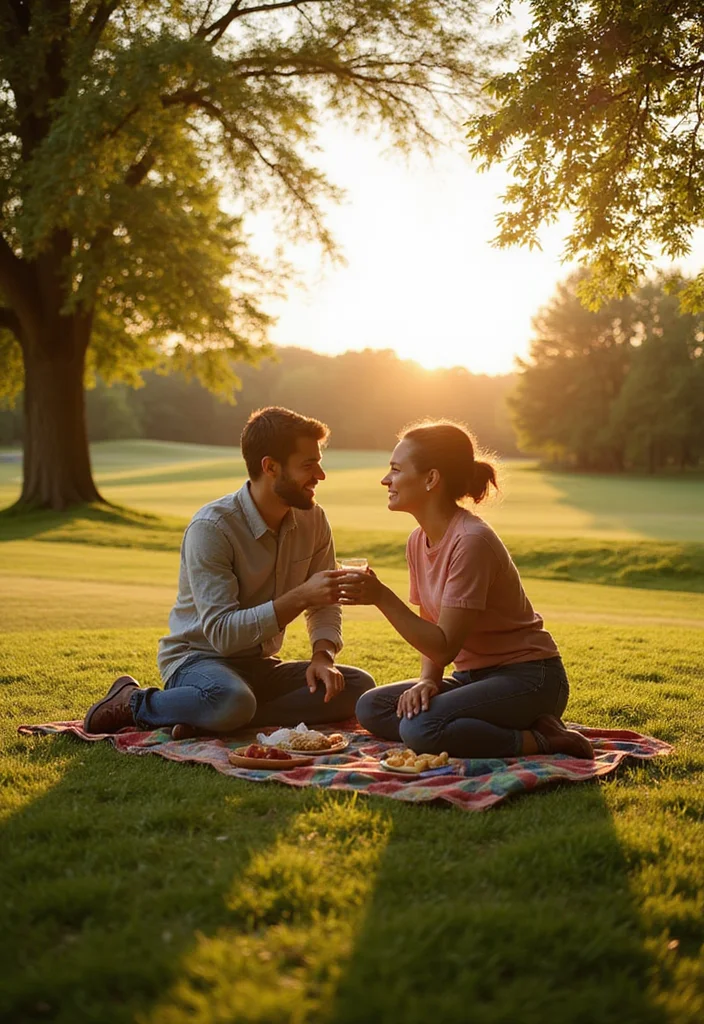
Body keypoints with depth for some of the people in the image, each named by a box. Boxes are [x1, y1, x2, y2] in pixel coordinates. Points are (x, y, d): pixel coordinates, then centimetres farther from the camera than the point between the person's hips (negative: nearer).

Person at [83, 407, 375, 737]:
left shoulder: (313, 520, -1)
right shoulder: (211, 527, -20)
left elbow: (325, 607, 7)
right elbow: (223, 633, -27)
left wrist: (323, 656, -14)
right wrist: (301, 596, -32)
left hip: (260, 666, 7)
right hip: (198, 657, -7)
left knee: (358, 686, -17)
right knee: (232, 701, -41)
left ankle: (208, 720, -17)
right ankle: (134, 703, -8)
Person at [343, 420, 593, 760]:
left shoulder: (470, 541, -22)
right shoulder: (418, 541, 5)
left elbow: (445, 646, -23)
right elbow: (432, 636, 9)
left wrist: (381, 597, -28)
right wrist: (428, 680, -11)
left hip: (527, 679, -9)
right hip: (474, 675, 9)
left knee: (420, 729, -29)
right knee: (371, 708, -5)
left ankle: (540, 741, -10)